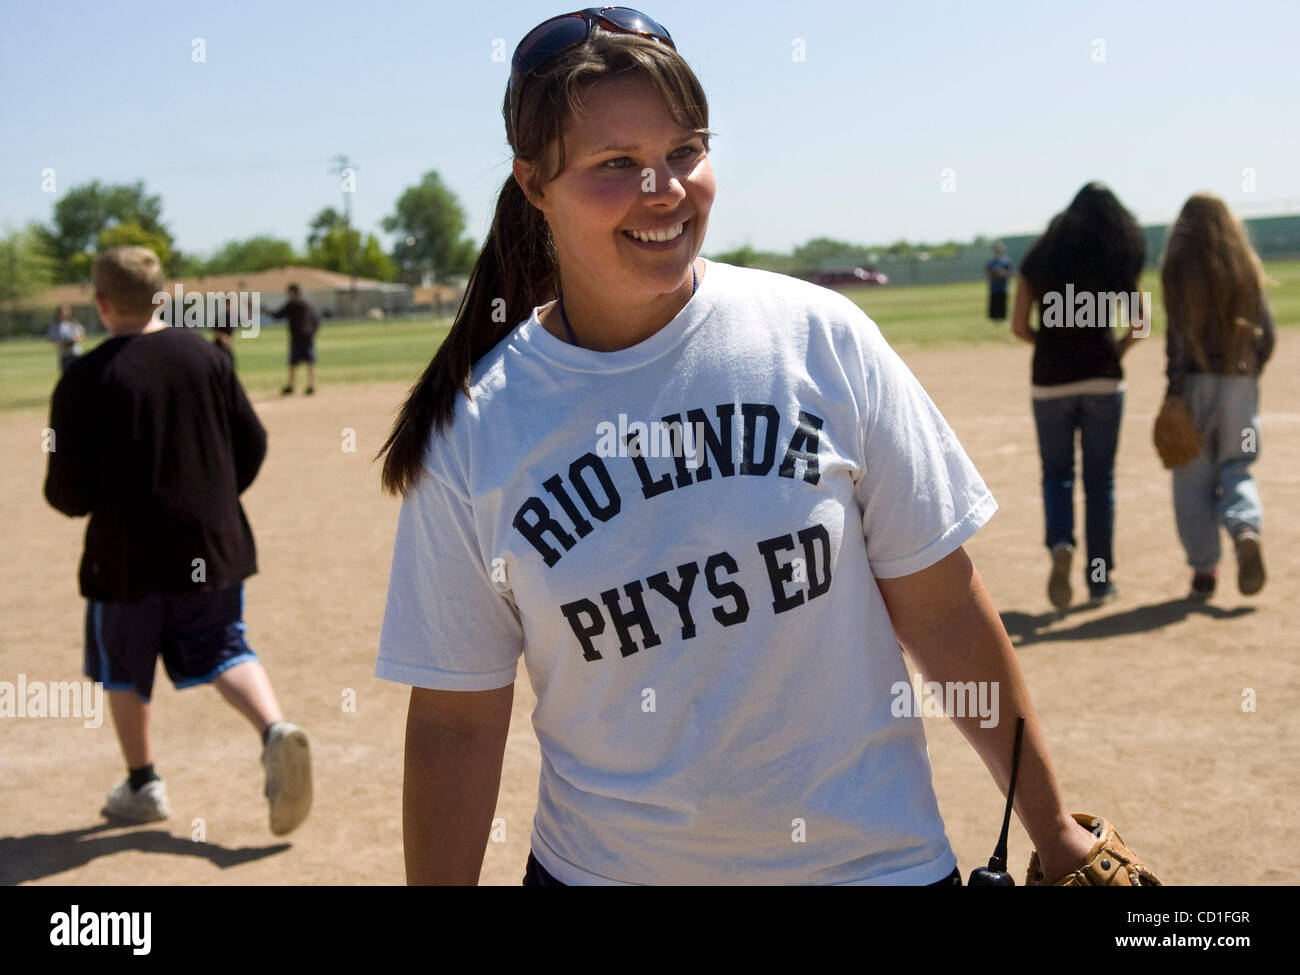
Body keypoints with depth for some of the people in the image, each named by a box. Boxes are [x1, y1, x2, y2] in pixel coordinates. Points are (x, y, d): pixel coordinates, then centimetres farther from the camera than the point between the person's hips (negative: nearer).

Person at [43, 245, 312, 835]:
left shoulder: (83, 381, -12)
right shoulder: (205, 356, 0)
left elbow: (70, 493, -12)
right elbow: (252, 445, 4)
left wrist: (64, 495, 12)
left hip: (126, 556, -3)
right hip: (213, 546, 3)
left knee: (124, 670, 16)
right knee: (225, 653, 9)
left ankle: (142, 786, 25)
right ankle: (275, 730, -17)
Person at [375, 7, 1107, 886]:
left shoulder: (821, 339, -7)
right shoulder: (471, 432, -7)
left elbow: (942, 608, -3)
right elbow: (456, 720, -3)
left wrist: (1055, 834, 0)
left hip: (874, 855, 1)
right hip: (604, 864, 0)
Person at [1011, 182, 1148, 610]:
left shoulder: (1040, 256, 5)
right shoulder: (1121, 259, 3)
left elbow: (1019, 326, 2)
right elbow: (1141, 324, -4)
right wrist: (1116, 350, 13)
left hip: (1050, 379, 0)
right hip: (1102, 380, 0)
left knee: (1057, 473, 13)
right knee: (1100, 477, 9)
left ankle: (1060, 544, -15)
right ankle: (1100, 578, 11)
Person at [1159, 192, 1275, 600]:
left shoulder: (1180, 268, -5)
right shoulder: (1246, 268, 6)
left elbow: (1178, 334, -12)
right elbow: (1267, 333, 7)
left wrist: (1174, 393, -12)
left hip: (1195, 380, -3)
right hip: (1239, 381, 3)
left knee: (1193, 477, 6)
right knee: (1236, 467, 11)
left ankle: (1204, 569, 5)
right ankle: (1246, 529, -19)